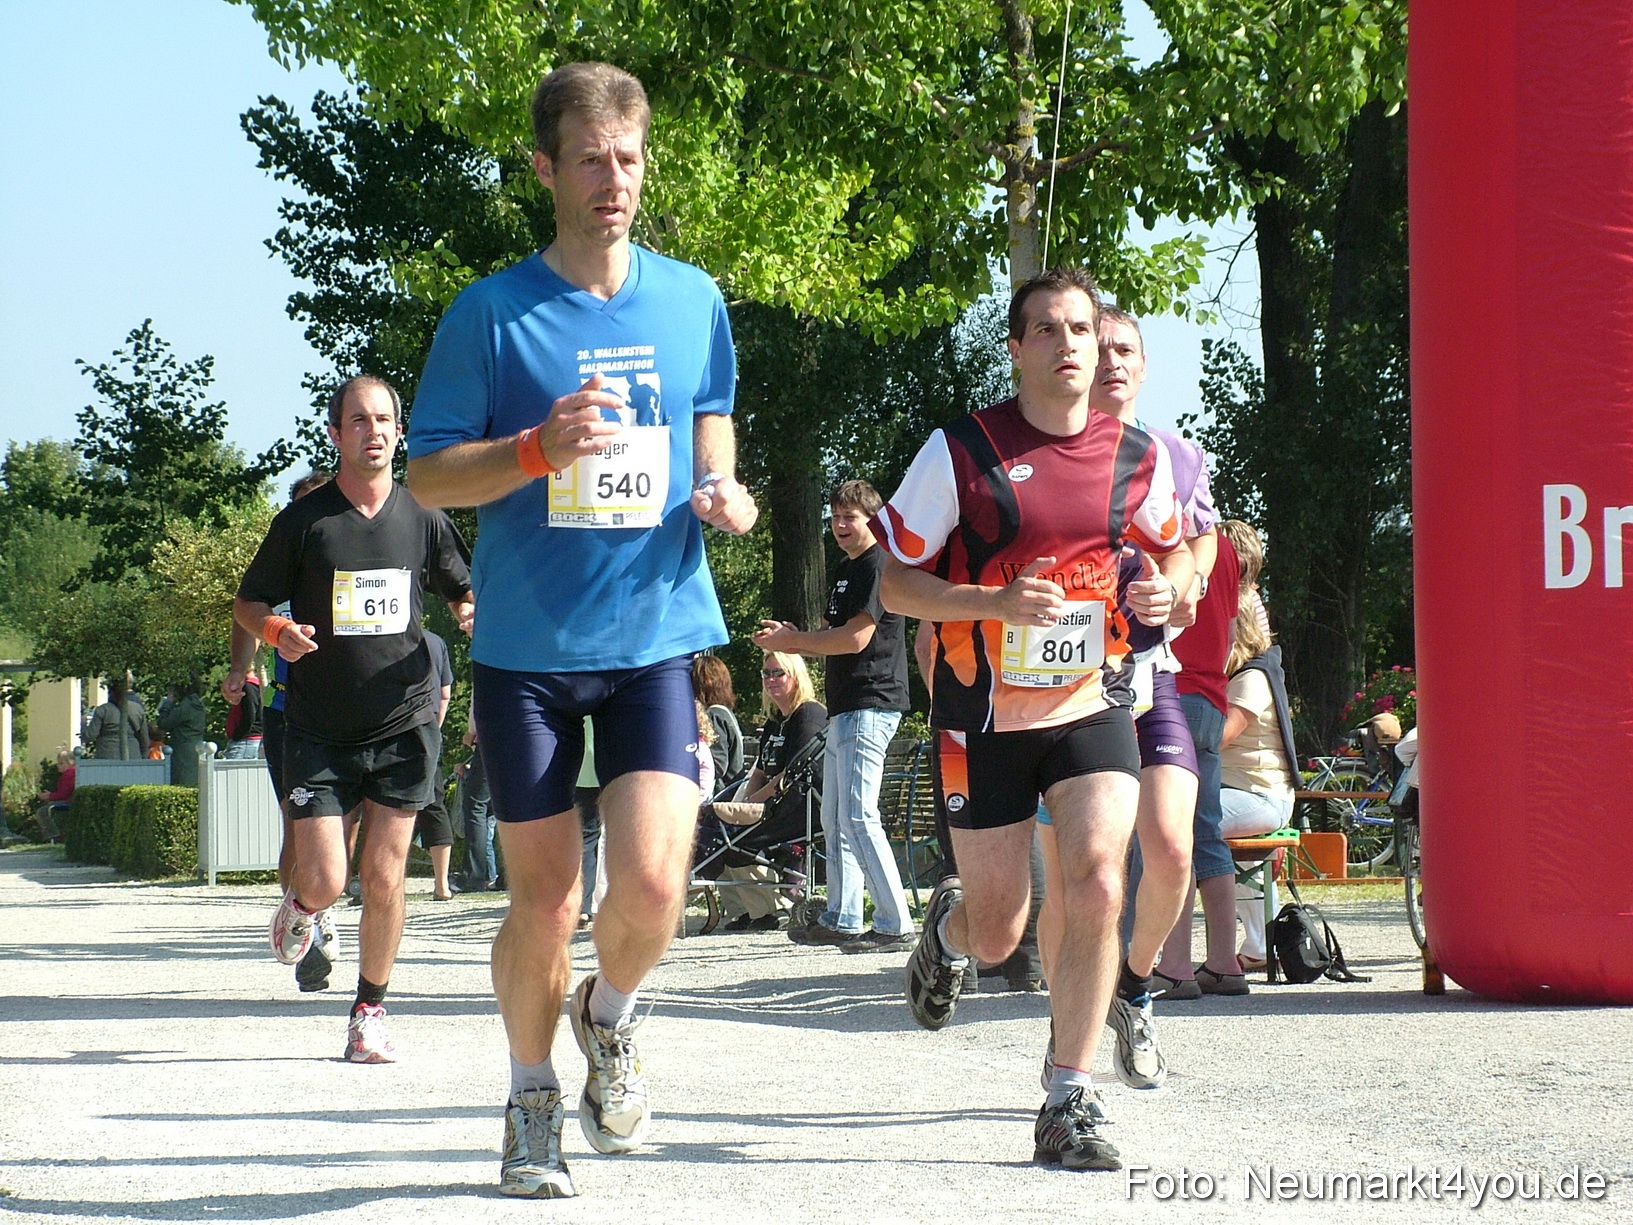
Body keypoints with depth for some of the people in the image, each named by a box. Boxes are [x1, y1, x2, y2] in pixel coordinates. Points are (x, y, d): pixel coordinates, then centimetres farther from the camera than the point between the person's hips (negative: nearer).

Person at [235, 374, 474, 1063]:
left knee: (383, 877, -1)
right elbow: (249, 603, 7)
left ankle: (370, 1012, 15)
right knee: (324, 883, -7)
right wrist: (276, 630, -15)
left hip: (403, 724, 1)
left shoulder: (422, 519, 5)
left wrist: (474, 615, -4)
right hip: (319, 732, -1)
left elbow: (461, 594, 19)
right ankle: (299, 908, 31)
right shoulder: (304, 521, -1)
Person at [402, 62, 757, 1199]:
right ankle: (533, 1098, 27)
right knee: (543, 898, 4)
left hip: (658, 634, 1)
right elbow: (428, 474, -1)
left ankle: (612, 1015, 19)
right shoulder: (491, 313, -3)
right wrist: (540, 449, -19)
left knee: (652, 883, -14)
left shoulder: (693, 300, 6)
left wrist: (725, 495, -4)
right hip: (527, 645, -1)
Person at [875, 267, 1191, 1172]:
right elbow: (896, 586, -6)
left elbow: (1175, 549, 18)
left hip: (1092, 703, 2)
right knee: (998, 936, 6)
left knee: (1096, 884, -19)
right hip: (985, 716, -2)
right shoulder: (961, 450, -9)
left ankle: (1070, 1102, -8)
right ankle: (949, 924, 46)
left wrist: (1166, 589, -7)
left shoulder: (1138, 457, 1)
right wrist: (999, 602, -22)